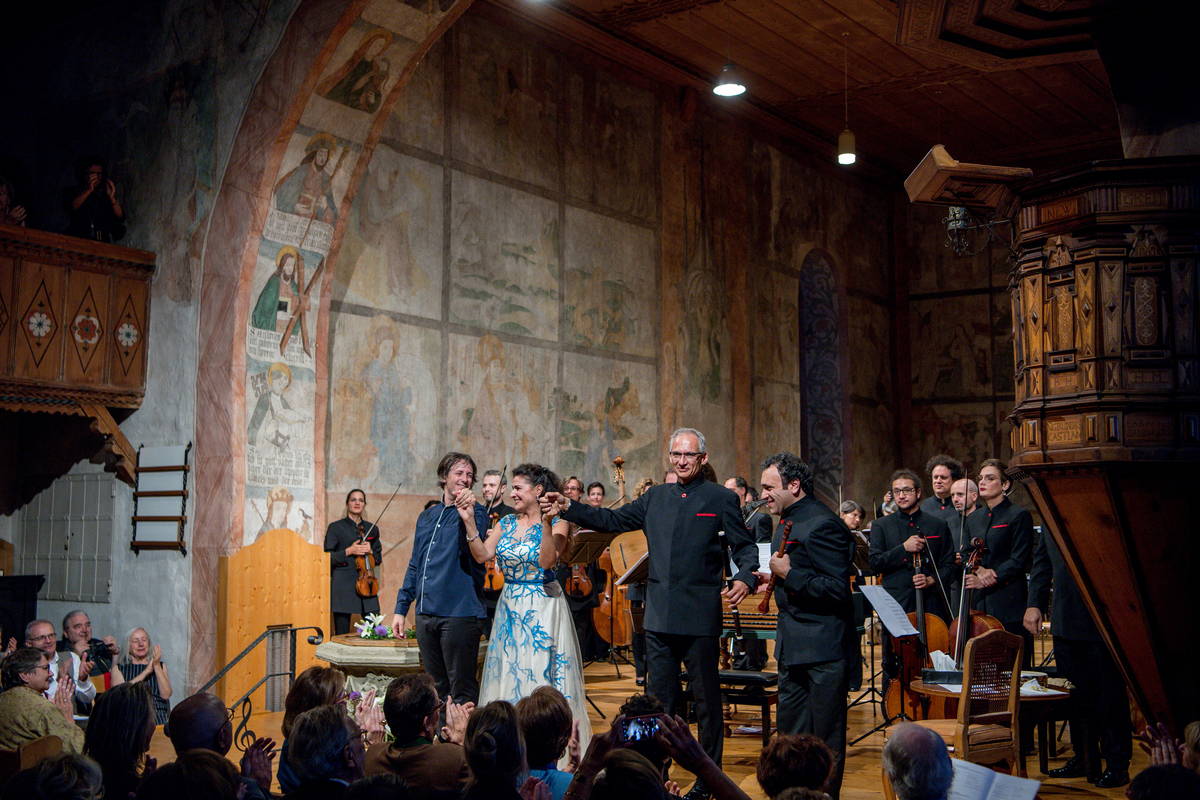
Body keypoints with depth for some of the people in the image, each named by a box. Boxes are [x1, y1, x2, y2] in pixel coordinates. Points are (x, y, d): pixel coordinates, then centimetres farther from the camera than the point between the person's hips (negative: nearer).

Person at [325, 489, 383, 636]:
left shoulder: (371, 529, 14)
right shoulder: (336, 527, 4)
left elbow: (378, 559, 18)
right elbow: (328, 557, 0)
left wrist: (370, 551, -3)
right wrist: (348, 551, -12)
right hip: (343, 584, -3)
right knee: (342, 635, -2)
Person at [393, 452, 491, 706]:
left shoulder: (475, 513, -2)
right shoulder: (426, 517, 16)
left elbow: (478, 555, -19)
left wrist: (468, 518, -32)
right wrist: (400, 608, 17)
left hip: (458, 612, -6)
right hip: (426, 614, 6)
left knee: (462, 690, -2)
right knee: (436, 688, 14)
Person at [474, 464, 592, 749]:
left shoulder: (556, 523, -8)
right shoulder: (506, 522, 9)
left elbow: (547, 560, -23)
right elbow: (482, 555, -1)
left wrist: (545, 522, -28)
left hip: (542, 608, -6)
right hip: (510, 607, 6)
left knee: (541, 672, -2)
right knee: (508, 673, 9)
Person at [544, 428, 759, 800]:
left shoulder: (722, 499, -1)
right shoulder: (655, 498, 12)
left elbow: (745, 547, -1)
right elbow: (613, 520, 14)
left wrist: (745, 579, -20)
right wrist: (570, 508, 5)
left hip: (699, 616, -4)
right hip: (659, 616, 4)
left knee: (706, 697, 6)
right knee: (660, 698, 12)